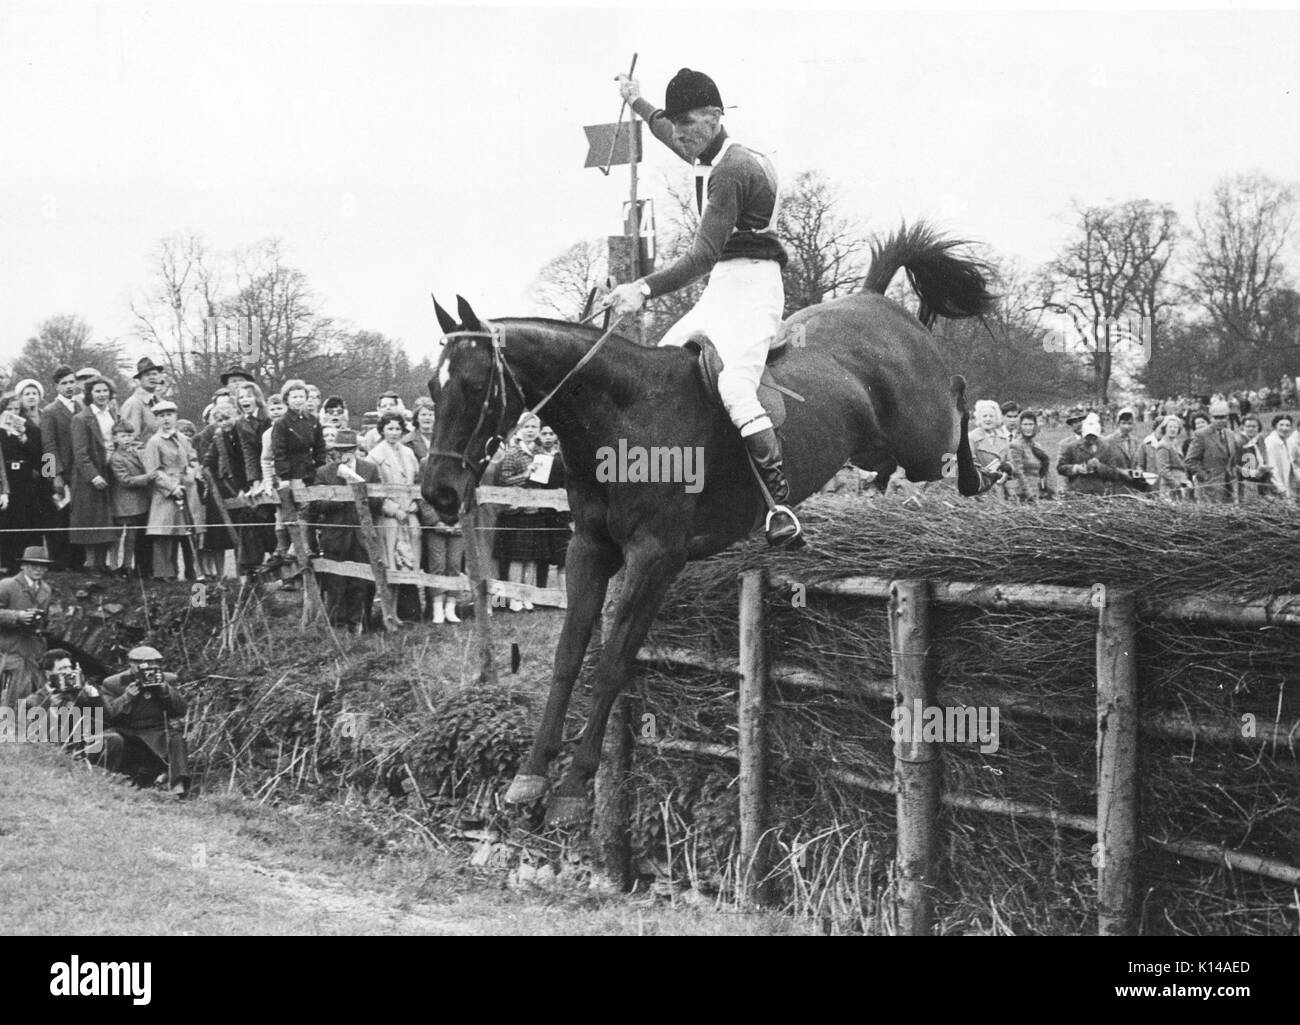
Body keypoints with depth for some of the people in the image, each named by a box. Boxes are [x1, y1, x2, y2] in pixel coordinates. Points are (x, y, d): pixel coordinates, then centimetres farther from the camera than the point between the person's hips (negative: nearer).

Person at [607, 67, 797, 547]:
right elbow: (670, 135, 41)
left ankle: (781, 504, -32)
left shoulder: (732, 169, -16)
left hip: (749, 288, -11)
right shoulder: (708, 156, 14)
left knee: (734, 386, -29)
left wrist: (646, 289, -32)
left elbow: (704, 255, -24)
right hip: (720, 291, 11)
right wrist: (636, 102, 54)